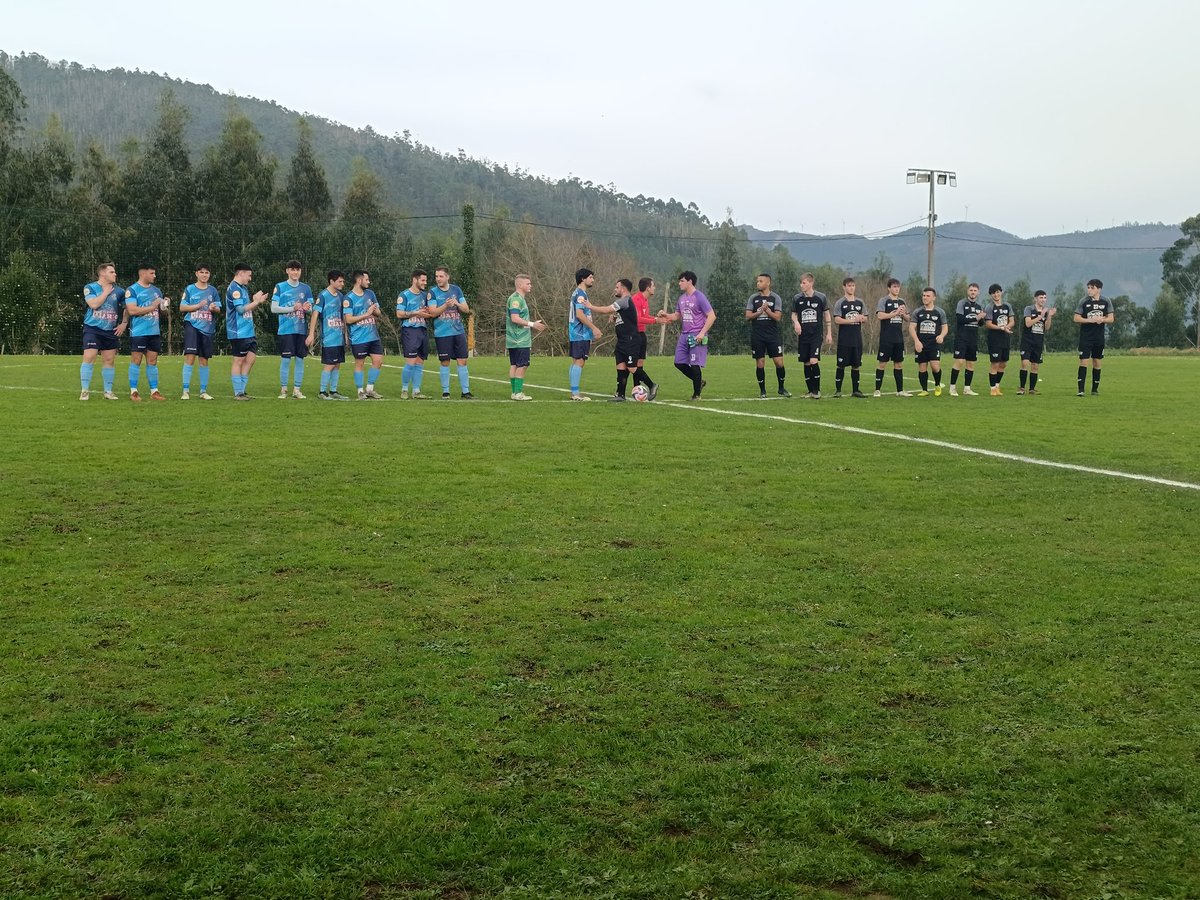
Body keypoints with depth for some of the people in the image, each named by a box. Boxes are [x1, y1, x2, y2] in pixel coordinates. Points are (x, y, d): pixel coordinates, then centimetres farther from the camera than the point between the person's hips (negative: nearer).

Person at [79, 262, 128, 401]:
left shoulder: (119, 290, 7)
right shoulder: (90, 288, -3)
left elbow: (127, 308, 17)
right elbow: (94, 304, -20)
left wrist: (124, 323, 5)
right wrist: (106, 291, -11)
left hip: (111, 331, 4)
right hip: (93, 329, -4)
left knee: (109, 360, 6)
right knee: (89, 357, -12)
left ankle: (108, 391, 15)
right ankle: (84, 391, -7)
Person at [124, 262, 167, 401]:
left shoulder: (156, 290, 15)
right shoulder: (132, 290, -5)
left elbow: (160, 309, 22)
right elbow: (131, 310, -17)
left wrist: (164, 305, -1)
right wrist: (151, 307, -16)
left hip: (154, 332, 6)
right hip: (138, 332, -6)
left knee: (152, 361, 7)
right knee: (136, 360, -2)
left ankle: (154, 391, 11)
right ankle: (133, 392, 3)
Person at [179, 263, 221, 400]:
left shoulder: (212, 290, 11)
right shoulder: (189, 289, 4)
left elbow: (218, 309, 11)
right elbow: (182, 308, 0)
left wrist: (214, 308, -12)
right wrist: (199, 305, -12)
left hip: (207, 328, 3)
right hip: (192, 326, -3)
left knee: (204, 360, 7)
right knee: (190, 357, -13)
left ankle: (203, 391, 14)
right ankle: (186, 391, -11)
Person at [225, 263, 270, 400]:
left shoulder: (243, 288, 17)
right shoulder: (234, 288, -13)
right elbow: (241, 309, -19)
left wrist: (258, 302, 7)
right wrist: (256, 301, -10)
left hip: (247, 331, 9)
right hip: (238, 332, -9)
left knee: (251, 357, 8)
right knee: (239, 360, -3)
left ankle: (241, 390, 14)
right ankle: (238, 392, 2)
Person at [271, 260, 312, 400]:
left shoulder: (306, 288, 12)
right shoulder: (280, 287, 2)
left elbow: (311, 309, 13)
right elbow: (274, 308, -4)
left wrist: (307, 308, -11)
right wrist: (292, 308, -13)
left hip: (301, 329, 3)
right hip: (286, 329, -3)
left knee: (299, 359, 2)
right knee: (285, 359, -4)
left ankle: (297, 389, 9)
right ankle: (283, 389, 4)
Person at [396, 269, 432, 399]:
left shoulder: (425, 294, 15)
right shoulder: (404, 295, -4)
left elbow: (429, 312, 25)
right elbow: (399, 314, -11)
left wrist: (427, 314, 1)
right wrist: (416, 313, -12)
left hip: (423, 330, 6)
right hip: (409, 331, -6)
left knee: (420, 363, 5)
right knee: (411, 362, -11)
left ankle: (416, 391, 10)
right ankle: (404, 389, 3)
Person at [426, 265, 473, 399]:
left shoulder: (456, 289, 8)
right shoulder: (433, 292, -1)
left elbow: (466, 309, 8)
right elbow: (432, 312, -10)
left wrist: (457, 304, -12)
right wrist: (446, 305, -22)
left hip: (458, 331, 3)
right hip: (442, 333, -3)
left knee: (462, 361, 0)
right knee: (445, 362, 1)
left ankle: (465, 392, 5)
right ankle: (445, 392, 11)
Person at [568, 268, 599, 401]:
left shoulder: (576, 293, 18)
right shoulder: (581, 294, -14)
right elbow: (580, 315, -22)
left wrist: (593, 328, 23)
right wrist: (594, 328, -18)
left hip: (575, 334, 10)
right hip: (581, 334, -10)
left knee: (575, 361, 10)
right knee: (579, 361, -10)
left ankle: (574, 392, 12)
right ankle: (575, 393, -11)